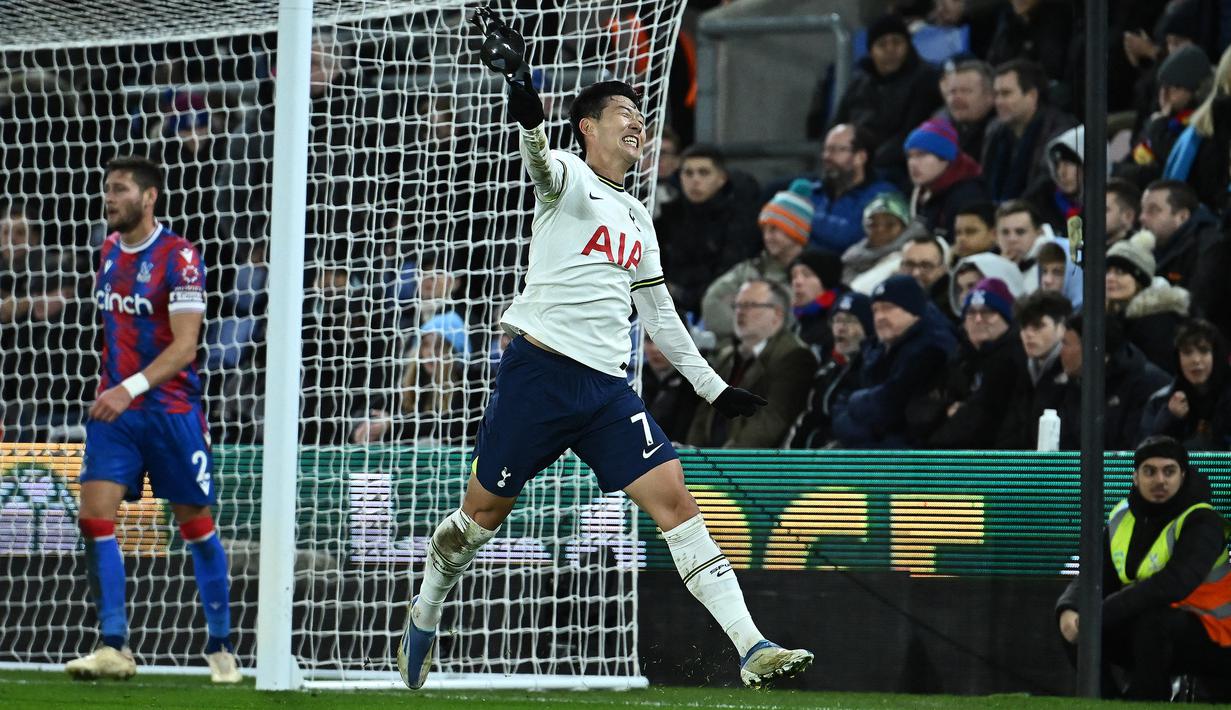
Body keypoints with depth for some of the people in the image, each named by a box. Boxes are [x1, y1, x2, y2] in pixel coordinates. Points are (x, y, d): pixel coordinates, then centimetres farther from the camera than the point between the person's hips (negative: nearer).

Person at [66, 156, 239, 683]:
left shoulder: (178, 258, -12)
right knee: (94, 515, -10)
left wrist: (131, 388, -29)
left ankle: (220, 646, 17)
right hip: (115, 408, 6)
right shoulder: (110, 250, 8)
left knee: (195, 524, 4)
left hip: (170, 408, -5)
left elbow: (184, 347, -19)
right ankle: (113, 648, -8)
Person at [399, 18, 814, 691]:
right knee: (484, 510, 4)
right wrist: (526, 115, -47)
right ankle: (425, 614, 31)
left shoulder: (636, 216, 21)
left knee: (673, 498, -8)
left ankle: (752, 649, -15)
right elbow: (541, 163, -25)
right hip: (540, 367, -5)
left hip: (607, 385, 6)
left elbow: (659, 317, 27)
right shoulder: (568, 179, 1)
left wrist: (713, 387, 23)